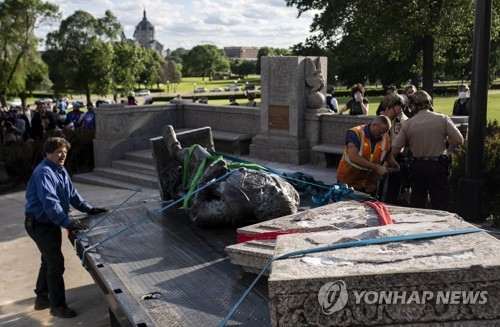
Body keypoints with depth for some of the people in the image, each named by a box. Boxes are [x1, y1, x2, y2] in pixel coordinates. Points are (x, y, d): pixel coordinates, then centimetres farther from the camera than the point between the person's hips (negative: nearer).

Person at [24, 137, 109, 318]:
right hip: (40, 224, -10)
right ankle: (58, 305, 5)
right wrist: (68, 222, -38)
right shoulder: (44, 172, -23)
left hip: (51, 223, 10)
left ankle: (42, 298, 36)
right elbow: (50, 202, -34)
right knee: (56, 263, -7)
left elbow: (72, 193, 14)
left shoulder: (60, 170, 9)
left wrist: (89, 209, 6)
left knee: (49, 260, 21)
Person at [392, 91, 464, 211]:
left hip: (417, 166, 2)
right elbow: (459, 140, -7)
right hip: (437, 166, -2)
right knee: (440, 205, 5)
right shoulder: (442, 119, -5)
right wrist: (444, 142, 9)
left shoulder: (407, 124, -2)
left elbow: (395, 149, -3)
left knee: (416, 203, 13)